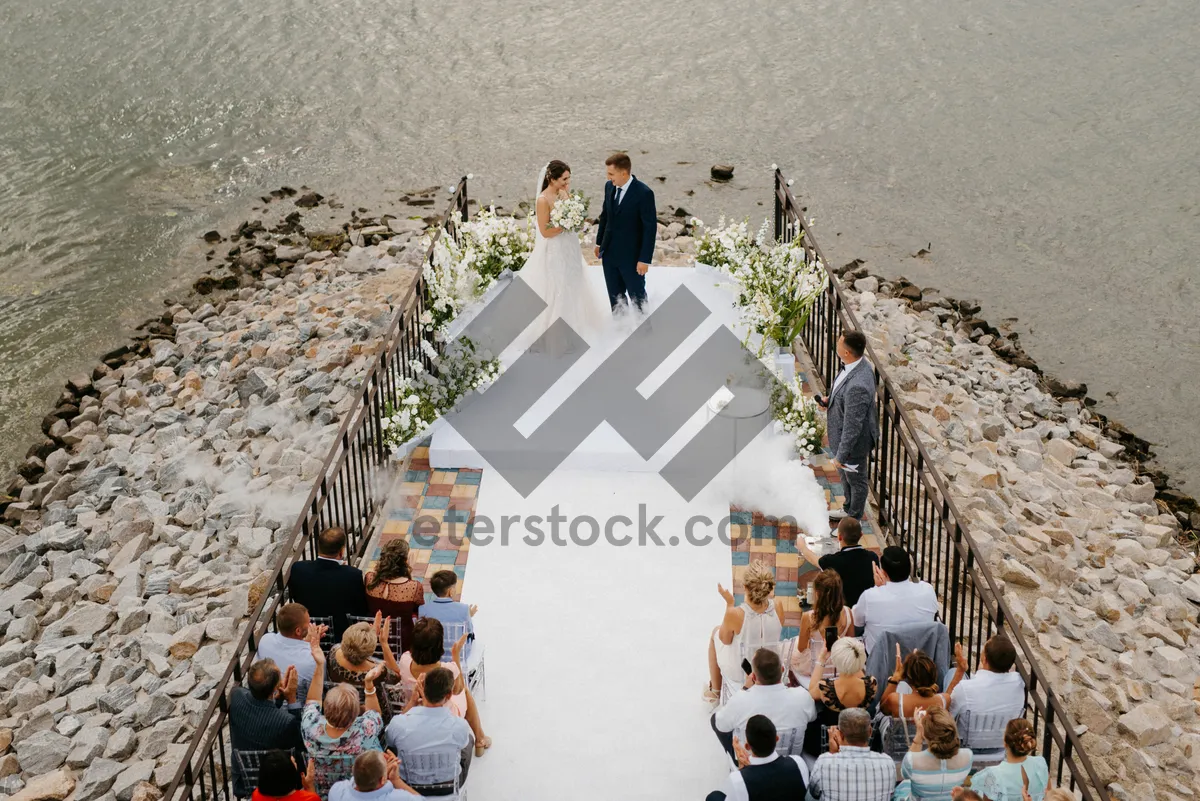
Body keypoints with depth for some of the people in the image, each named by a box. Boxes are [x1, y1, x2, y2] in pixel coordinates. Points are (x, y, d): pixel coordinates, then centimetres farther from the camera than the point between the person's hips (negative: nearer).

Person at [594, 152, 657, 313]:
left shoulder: (644, 193, -20)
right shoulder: (609, 186, 0)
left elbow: (650, 228, -17)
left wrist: (645, 259, -17)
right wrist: (599, 242, 17)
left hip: (631, 256, -6)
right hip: (609, 253, 6)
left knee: (637, 296, 10)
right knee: (615, 297, 16)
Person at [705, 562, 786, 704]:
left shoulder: (735, 614, -32)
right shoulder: (778, 607, -22)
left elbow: (725, 640, -10)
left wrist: (729, 603, -7)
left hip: (740, 675, -3)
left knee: (716, 632, 25)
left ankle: (715, 692, 41)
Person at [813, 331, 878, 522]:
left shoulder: (857, 386, -41)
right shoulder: (858, 365, -11)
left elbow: (852, 425, -31)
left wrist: (841, 456, -21)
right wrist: (830, 399, -3)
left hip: (853, 441, -9)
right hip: (843, 435, 9)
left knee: (856, 480, 18)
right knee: (845, 475, 31)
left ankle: (854, 521, 41)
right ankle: (849, 509, 55)